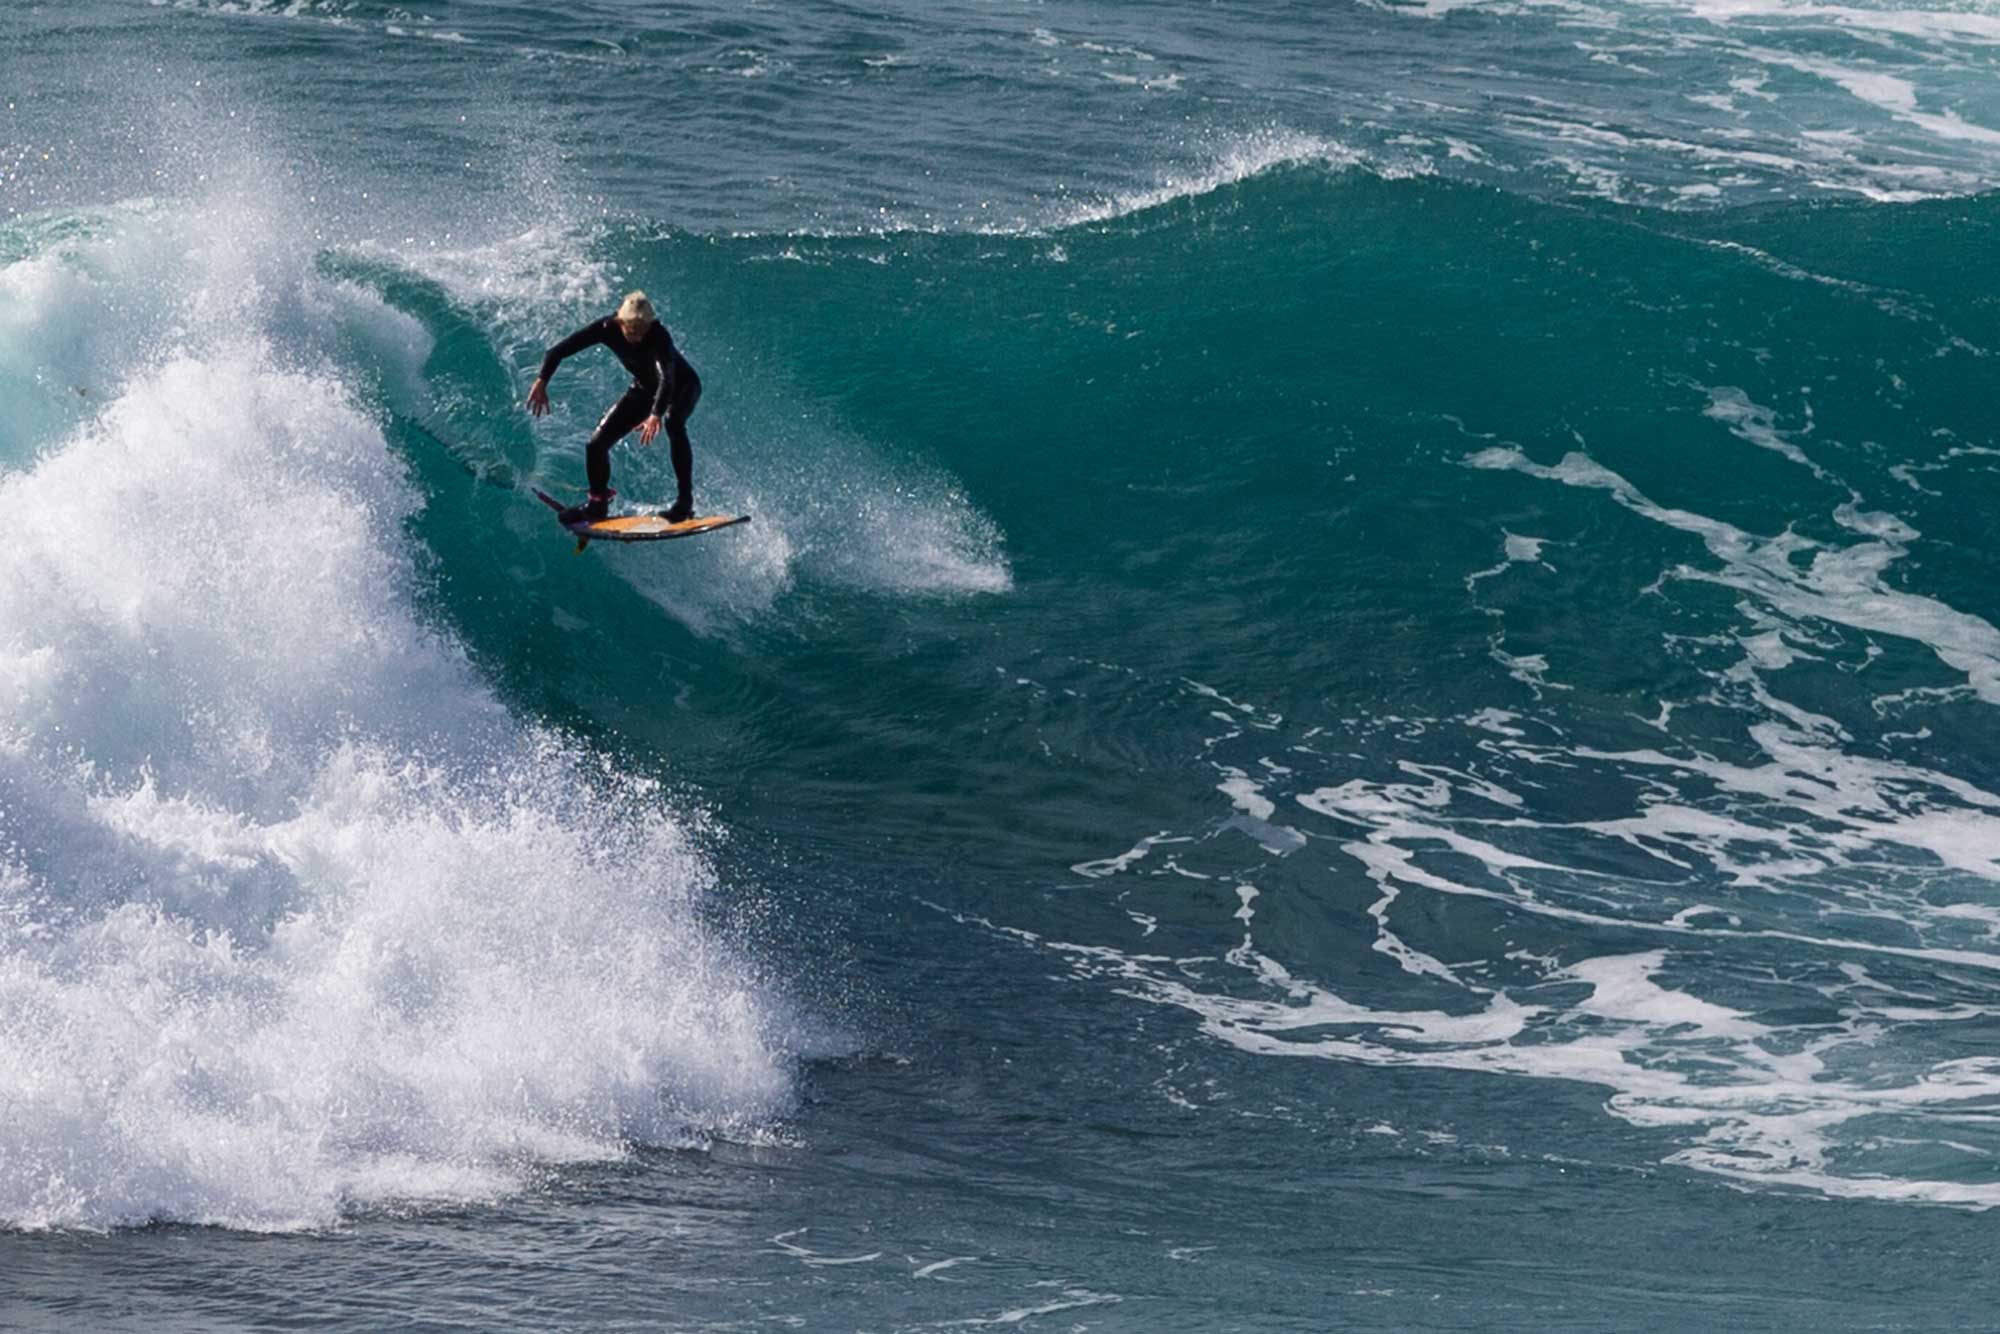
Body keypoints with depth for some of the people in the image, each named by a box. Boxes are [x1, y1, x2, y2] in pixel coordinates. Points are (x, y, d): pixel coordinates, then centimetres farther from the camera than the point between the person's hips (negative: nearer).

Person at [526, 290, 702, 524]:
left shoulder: (658, 335, -38)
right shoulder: (607, 328, -25)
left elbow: (667, 378, -52)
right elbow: (558, 352, -21)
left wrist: (656, 415, -68)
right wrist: (541, 381, -37)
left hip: (682, 386, -5)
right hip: (644, 388, 5)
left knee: (673, 422, -38)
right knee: (597, 443, -3)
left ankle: (685, 502, -34)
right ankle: (598, 502, 22)